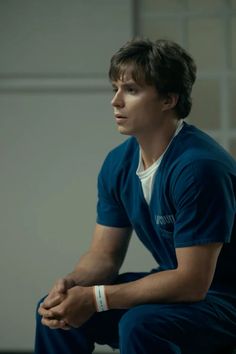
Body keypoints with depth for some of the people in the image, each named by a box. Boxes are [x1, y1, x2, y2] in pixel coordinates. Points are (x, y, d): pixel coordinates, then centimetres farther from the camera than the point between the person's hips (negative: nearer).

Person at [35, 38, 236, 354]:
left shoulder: (198, 167, -26)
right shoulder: (118, 163, 0)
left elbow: (193, 281, -26)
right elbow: (104, 254, 7)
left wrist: (96, 298, -26)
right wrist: (71, 285, -16)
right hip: (179, 284, 8)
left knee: (140, 324, -34)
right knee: (55, 310, 0)